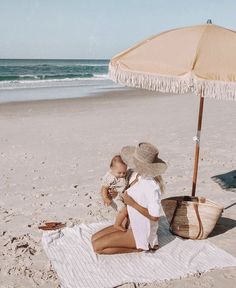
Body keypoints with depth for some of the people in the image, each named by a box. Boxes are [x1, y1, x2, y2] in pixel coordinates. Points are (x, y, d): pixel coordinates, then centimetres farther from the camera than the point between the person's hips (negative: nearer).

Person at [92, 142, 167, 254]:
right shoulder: (142, 178, -2)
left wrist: (132, 203, -23)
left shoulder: (152, 186, -28)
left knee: (97, 246, -9)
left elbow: (154, 216, -27)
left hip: (141, 233, -9)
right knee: (94, 238, 10)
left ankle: (138, 248, -2)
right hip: (132, 226, 9)